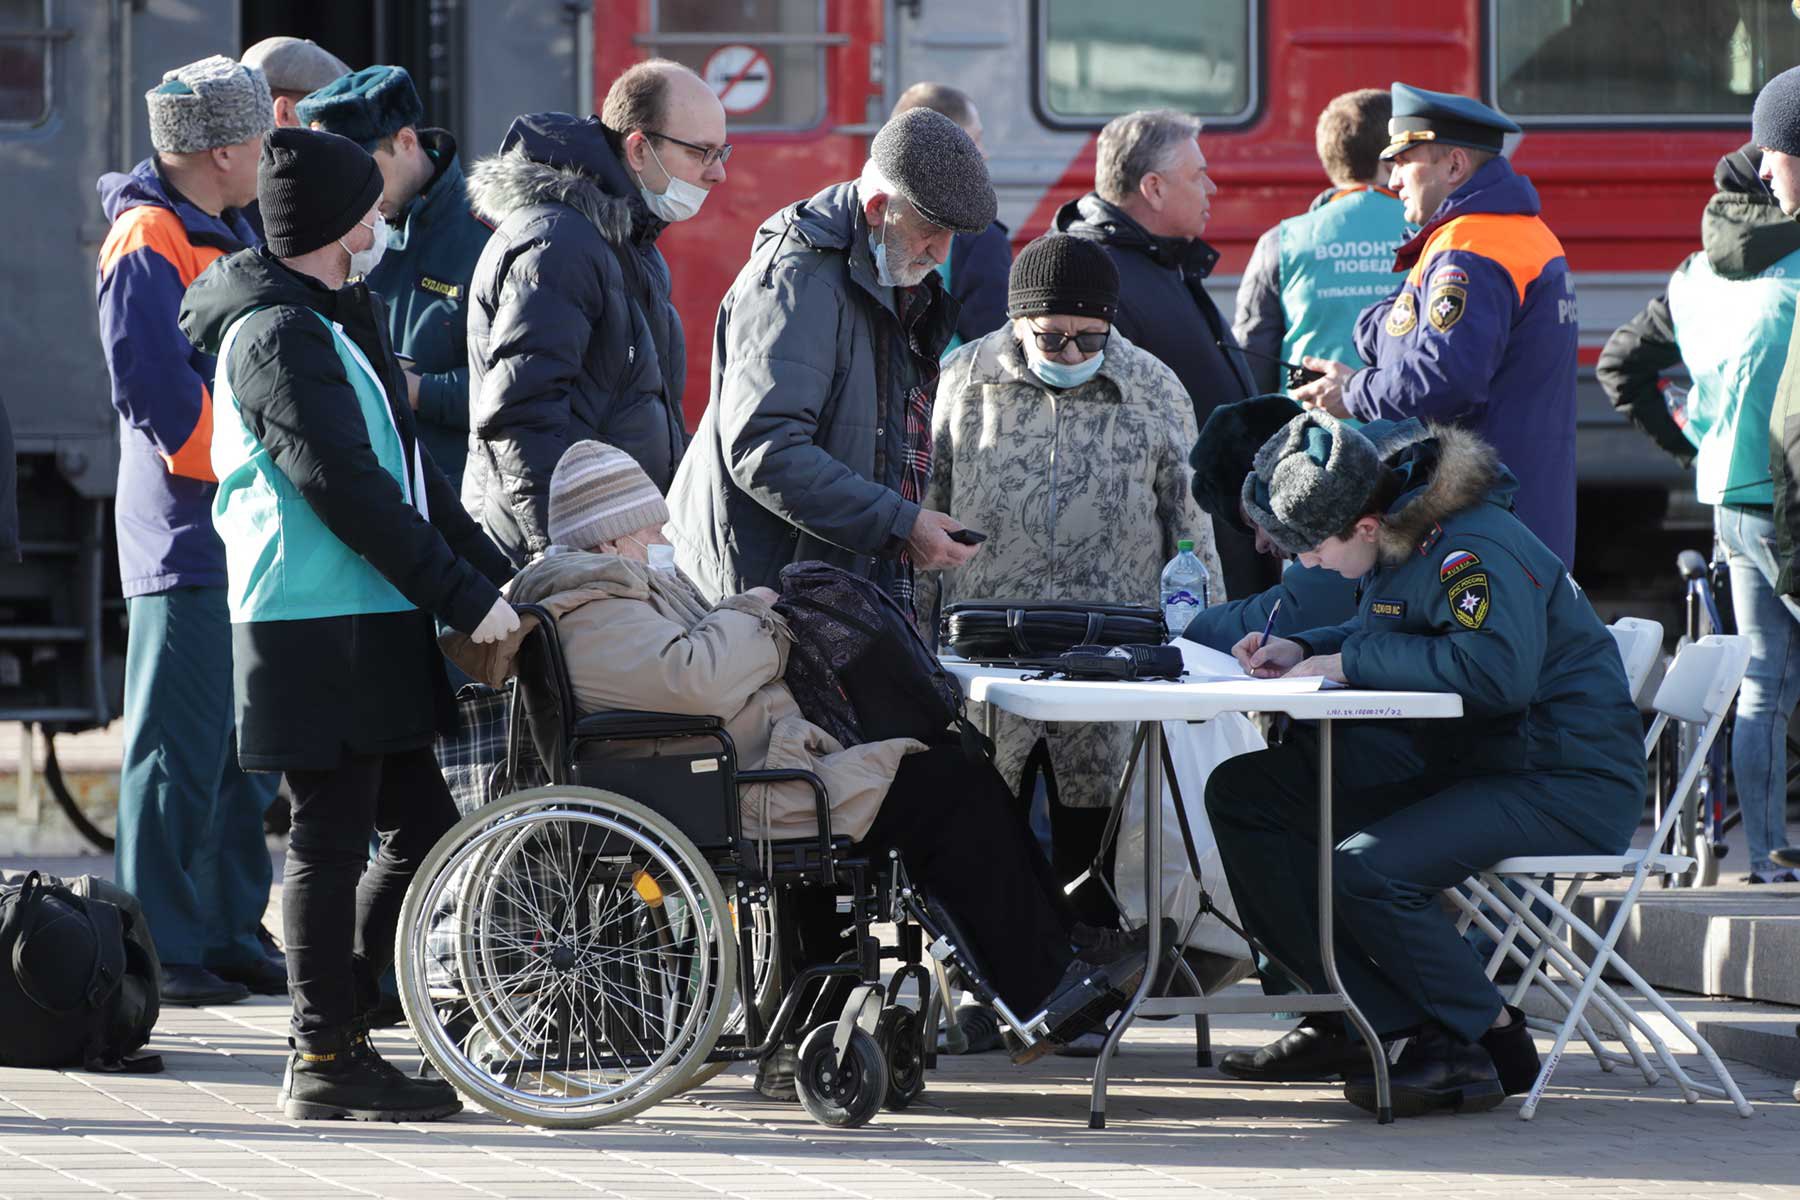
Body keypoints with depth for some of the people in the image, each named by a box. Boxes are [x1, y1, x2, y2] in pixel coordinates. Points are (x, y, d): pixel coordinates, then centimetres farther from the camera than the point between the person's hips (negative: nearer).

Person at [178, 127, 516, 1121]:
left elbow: (406, 469, 22)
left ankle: (335, 1037, 16)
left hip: (370, 628, 10)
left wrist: (501, 573, 16)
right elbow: (348, 491, -19)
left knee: (422, 827, 10)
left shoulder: (333, 323, 20)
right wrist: (466, 598, -17)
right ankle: (325, 1063, 1)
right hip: (318, 628, -10)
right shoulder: (280, 335, -14)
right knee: (333, 835, -5)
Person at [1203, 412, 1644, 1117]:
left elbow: (1495, 670, -36)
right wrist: (1301, 650, 5)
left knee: (1367, 869, -32)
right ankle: (1361, 1017, 5)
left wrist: (1349, 661, -25)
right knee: (1242, 794, 4)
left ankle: (1484, 1041, -8)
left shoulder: (1476, 552, -22)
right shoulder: (1400, 545, 7)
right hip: (1452, 761, 10)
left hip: (1567, 786, -10)